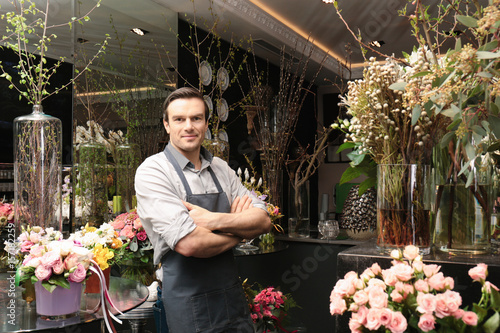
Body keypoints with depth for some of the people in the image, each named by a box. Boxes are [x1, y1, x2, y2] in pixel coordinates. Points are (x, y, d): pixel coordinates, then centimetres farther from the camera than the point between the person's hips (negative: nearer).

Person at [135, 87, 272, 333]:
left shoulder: (221, 169, 7)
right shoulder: (152, 172, -12)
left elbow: (263, 221, -1)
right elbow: (189, 243, -24)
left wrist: (214, 220, -18)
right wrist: (239, 229, -7)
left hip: (233, 294, 6)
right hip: (188, 301, -5)